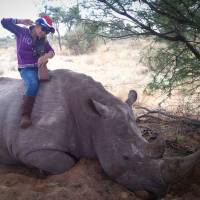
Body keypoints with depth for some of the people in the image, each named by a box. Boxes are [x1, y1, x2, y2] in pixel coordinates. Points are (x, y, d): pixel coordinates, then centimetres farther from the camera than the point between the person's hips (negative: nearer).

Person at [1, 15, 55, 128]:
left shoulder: (43, 40, 10)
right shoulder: (22, 32, 0)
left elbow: (52, 52, 0)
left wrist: (46, 56, -23)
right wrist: (21, 21, -5)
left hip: (39, 68, 6)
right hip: (26, 68, -6)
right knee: (33, 84, -34)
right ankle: (25, 115, -36)